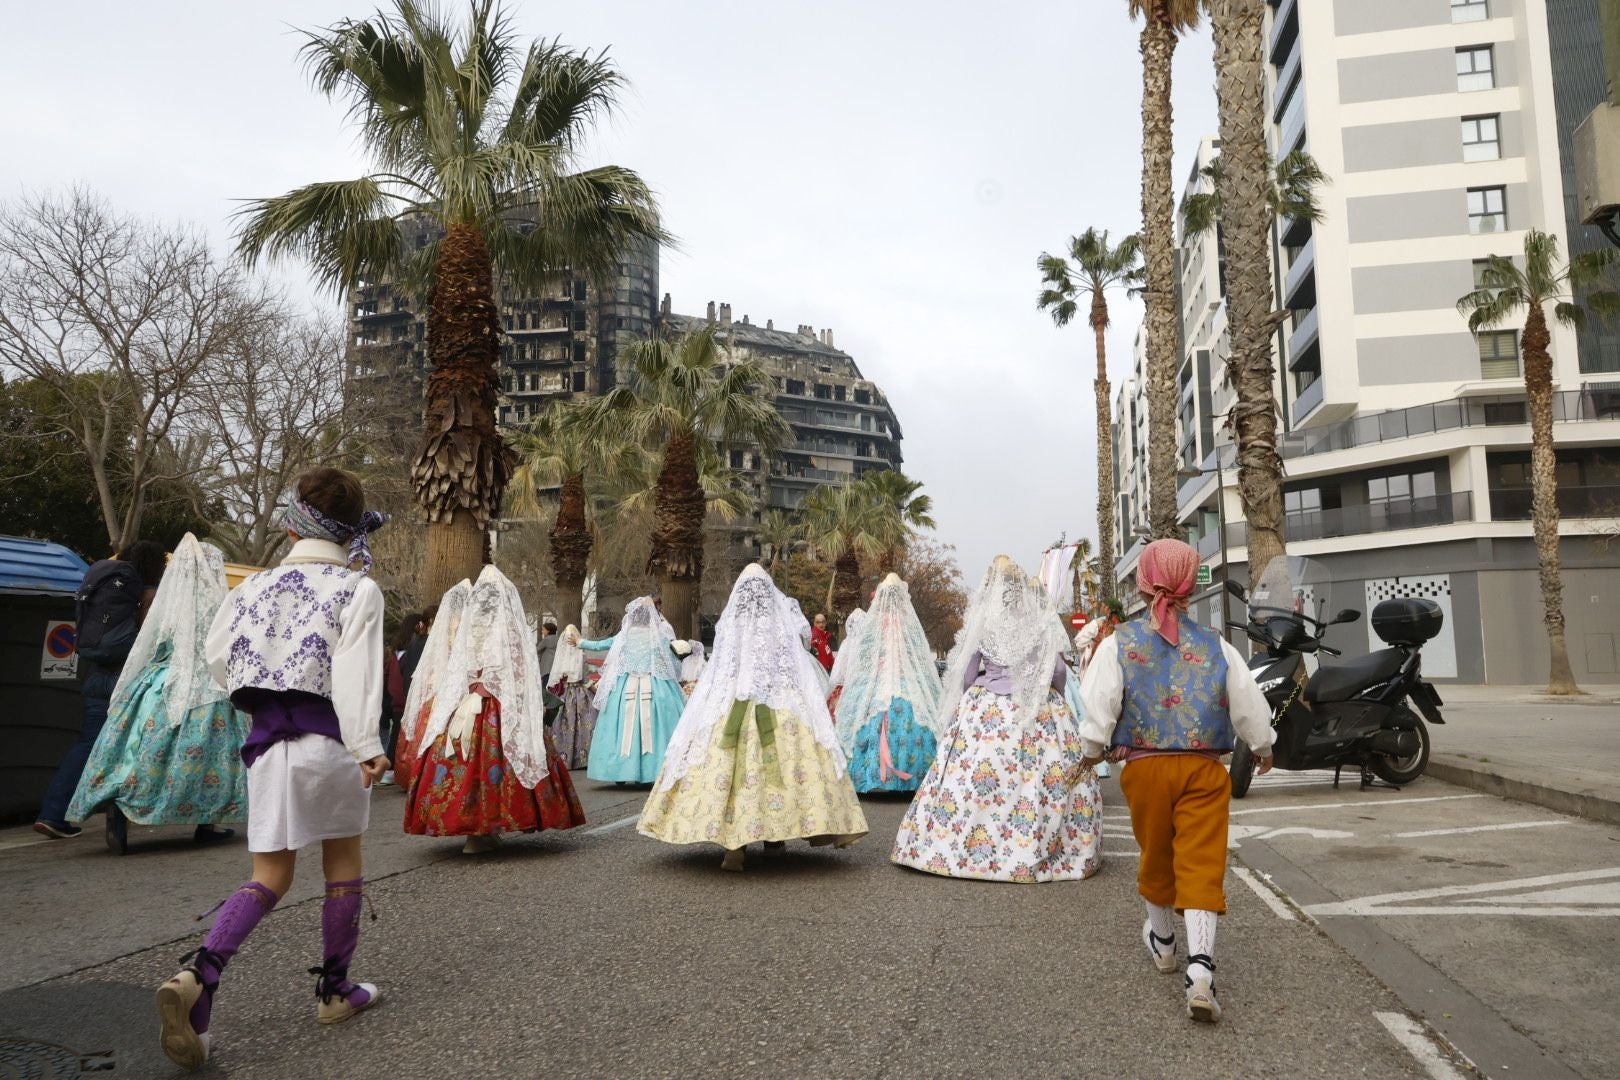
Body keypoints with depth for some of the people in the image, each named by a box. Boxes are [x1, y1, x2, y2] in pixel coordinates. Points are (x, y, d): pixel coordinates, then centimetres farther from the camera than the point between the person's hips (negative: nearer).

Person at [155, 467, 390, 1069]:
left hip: (267, 742, 4)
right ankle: (335, 990, 25)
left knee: (270, 878, 11)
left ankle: (199, 974, -13)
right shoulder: (358, 589, -6)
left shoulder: (255, 585, 8)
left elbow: (217, 657, 9)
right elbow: (356, 672, -18)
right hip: (327, 739, -4)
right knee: (343, 862, 15)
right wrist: (366, 746, -23)